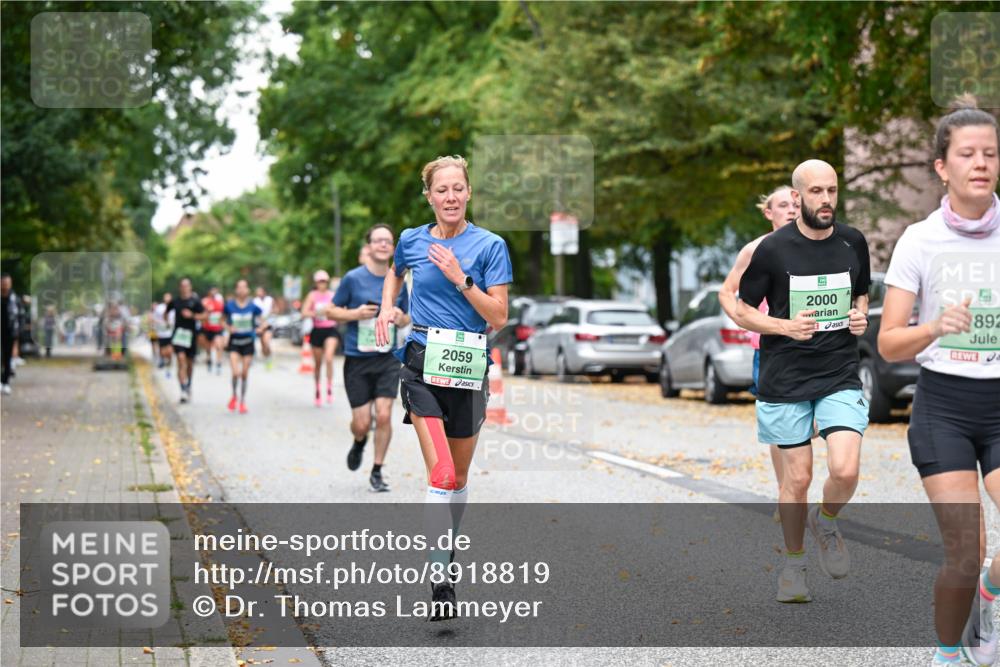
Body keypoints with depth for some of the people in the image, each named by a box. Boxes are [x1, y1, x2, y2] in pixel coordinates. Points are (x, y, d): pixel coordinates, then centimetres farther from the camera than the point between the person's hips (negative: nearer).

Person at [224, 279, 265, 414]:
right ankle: (234, 396, 14)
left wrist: (260, 328, -13)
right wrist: (228, 328, -12)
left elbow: (262, 321, 7)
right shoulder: (230, 305, -5)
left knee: (245, 374, 5)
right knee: (236, 373, -14)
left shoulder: (253, 307, -4)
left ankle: (243, 401, 22)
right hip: (234, 342, -1)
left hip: (248, 342, 1)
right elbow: (224, 321, 8)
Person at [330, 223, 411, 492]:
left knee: (384, 416, -10)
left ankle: (377, 472, 6)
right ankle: (359, 444, 37)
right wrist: (356, 313, -15)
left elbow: (407, 318, 17)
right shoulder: (353, 278, -4)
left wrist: (401, 318, -7)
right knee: (362, 423, 0)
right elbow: (332, 310, 3)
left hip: (388, 359, 2)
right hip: (357, 359, -2)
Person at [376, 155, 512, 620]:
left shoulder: (489, 246, -3)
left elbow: (498, 318, -7)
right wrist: (387, 307, 11)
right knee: (441, 473, -16)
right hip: (423, 363, -1)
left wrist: (460, 278, -15)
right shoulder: (411, 240, 4)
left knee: (460, 476, 12)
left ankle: (447, 548, 37)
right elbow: (395, 275, 29)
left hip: (468, 368, 1)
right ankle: (441, 582, -17)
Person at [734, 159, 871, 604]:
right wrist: (786, 326, -16)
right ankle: (793, 564, 25)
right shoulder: (773, 249, -6)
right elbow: (742, 312, 1)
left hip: (841, 376, 2)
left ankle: (825, 522, 19)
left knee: (845, 471, -15)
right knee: (797, 479, 3)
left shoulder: (854, 243, 4)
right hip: (785, 379, -2)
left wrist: (861, 316, -2)